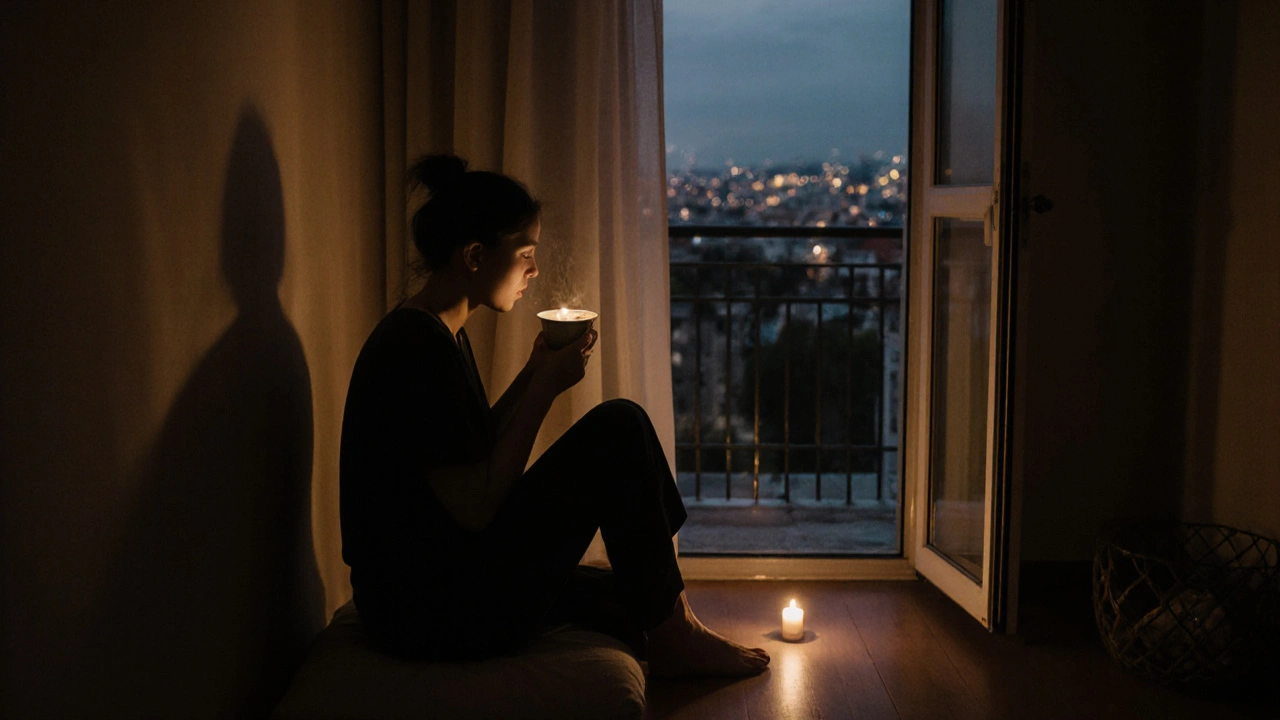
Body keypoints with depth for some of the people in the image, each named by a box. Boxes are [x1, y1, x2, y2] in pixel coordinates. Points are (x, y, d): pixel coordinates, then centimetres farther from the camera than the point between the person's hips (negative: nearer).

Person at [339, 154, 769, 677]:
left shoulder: (435, 333, 12)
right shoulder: (419, 348, -20)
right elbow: (475, 507, -21)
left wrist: (532, 376, 6)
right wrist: (545, 388, -15)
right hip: (439, 612, -10)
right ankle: (669, 628, 6)